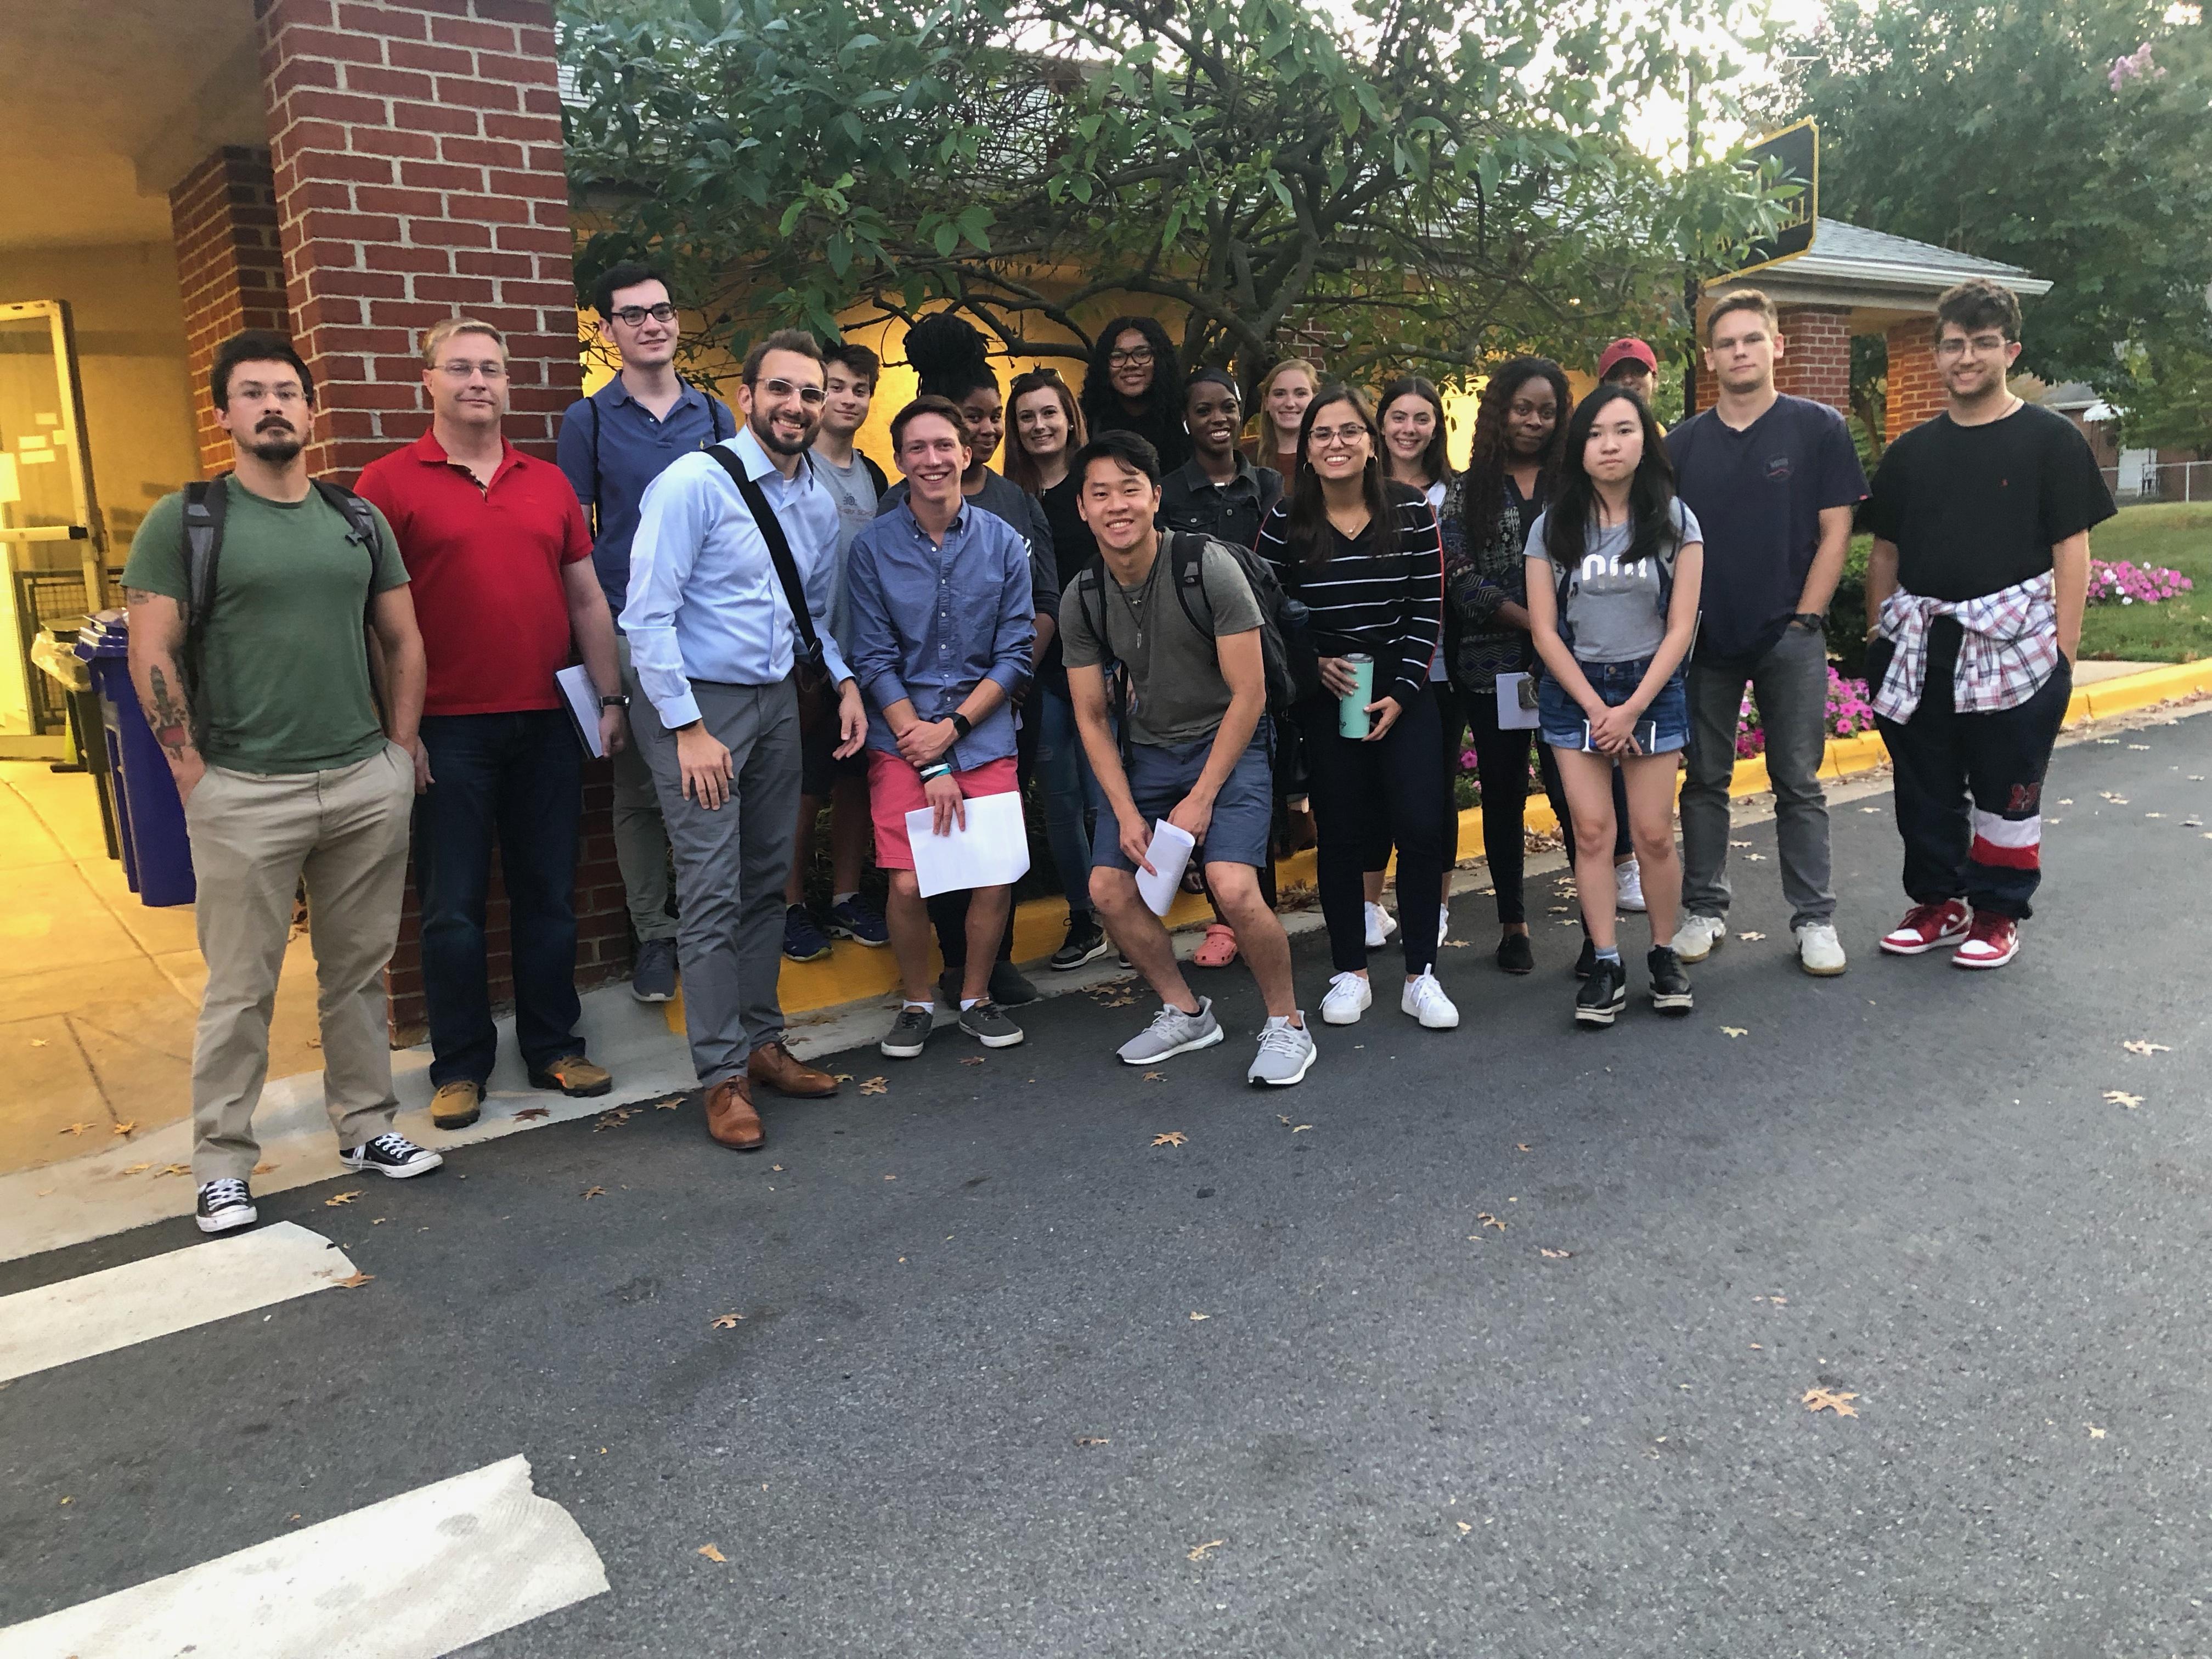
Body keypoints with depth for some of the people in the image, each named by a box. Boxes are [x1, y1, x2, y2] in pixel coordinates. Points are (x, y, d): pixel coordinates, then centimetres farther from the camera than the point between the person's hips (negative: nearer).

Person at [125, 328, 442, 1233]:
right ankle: (222, 1164, 15)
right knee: (239, 990, 2)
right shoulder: (183, 521, -1)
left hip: (367, 784, 4)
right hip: (244, 794, -3)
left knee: (359, 971, 12)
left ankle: (365, 1126, 25)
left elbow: (403, 641, 13)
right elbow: (151, 657, -4)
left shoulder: (360, 521, 11)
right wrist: (195, 775, -8)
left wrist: (399, 750, 5)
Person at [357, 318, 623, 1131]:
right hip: (448, 729, -3)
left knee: (548, 895, 11)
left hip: (547, 723, 4)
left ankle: (554, 1048, 24)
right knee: (453, 905, 5)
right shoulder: (390, 483, -1)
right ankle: (460, 1066, 18)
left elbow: (587, 598, 14)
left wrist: (611, 698, 8)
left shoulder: (549, 483, 12)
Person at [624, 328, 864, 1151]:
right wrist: (689, 728, -19)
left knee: (767, 882, 14)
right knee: (712, 893, -6)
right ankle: (723, 1076, 5)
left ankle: (761, 1041, 28)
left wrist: (844, 680, 3)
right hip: (695, 702, -7)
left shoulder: (818, 502, 9)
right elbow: (648, 615, -17)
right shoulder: (694, 483, -14)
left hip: (776, 700, 7)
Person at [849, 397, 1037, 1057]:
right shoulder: (873, 547, -2)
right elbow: (874, 662, -4)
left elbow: (1015, 655, 1)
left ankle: (976, 996, 21)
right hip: (901, 740, -1)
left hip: (984, 735, 1)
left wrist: (952, 728, -10)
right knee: (908, 884, -7)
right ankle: (916, 1003, 18)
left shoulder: (1003, 543, 1)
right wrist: (929, 764, -10)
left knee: (996, 877, -4)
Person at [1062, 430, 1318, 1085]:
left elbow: (1249, 695, -16)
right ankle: (1186, 1014, 19)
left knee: (1233, 887, -23)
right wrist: (1126, 813, -10)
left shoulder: (1209, 566, -18)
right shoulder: (1082, 599, -4)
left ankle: (1287, 1025, 1)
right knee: (1109, 888, -3)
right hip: (1148, 750, 6)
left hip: (1228, 742, -5)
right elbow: (1092, 718, 2)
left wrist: (1201, 798, -17)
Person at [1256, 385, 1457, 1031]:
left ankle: (1421, 975, 8)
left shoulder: (1411, 511, -3)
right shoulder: (1286, 520, -4)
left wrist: (1402, 692, -9)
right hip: (1326, 699, 0)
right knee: (1340, 833, 5)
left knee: (1419, 827, -5)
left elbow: (1428, 609, -3)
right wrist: (1313, 661, -10)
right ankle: (1350, 973, 18)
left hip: (1403, 693, 0)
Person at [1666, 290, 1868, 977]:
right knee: (1705, 780, 8)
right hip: (1705, 637, 2)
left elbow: (1834, 532, -1)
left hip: (1790, 637, -2)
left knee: (1799, 784, 4)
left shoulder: (1819, 429, 1)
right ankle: (1704, 911, 19)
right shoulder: (1683, 443, 7)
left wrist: (1804, 619, -7)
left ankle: (1814, 919, 13)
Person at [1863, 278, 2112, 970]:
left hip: (2012, 645, -4)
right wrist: (1879, 638, 11)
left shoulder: (2050, 440, -1)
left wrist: (2063, 651, -10)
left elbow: (2071, 553, -4)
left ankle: (1998, 913, 18)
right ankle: (1938, 901, 25)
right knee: (1925, 788, 11)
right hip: (1917, 645, 4)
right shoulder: (1910, 451, 11)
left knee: (2006, 790, 4)